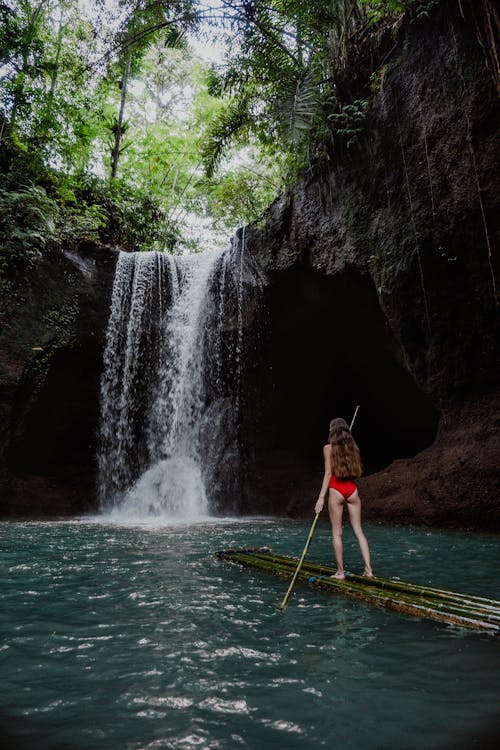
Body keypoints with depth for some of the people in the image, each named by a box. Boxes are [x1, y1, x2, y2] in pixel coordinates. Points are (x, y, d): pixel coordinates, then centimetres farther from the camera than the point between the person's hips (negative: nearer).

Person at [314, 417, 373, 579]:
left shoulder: (328, 448, -5)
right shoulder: (353, 447, 6)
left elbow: (328, 473, -9)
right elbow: (358, 472, 8)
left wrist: (321, 497, -7)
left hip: (336, 491, -4)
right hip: (352, 490, 4)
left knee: (337, 533, 4)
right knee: (358, 530, 8)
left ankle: (340, 572, 9)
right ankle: (369, 569, 6)